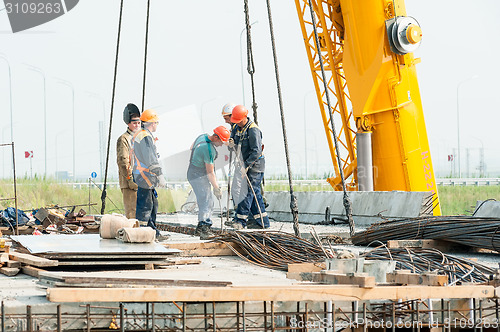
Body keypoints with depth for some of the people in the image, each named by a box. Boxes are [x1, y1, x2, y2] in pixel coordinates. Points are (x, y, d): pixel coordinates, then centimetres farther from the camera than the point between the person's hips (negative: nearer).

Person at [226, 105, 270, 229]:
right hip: (246, 165, 9)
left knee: (248, 192, -10)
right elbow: (235, 145, 16)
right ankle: (263, 222, 13)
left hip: (255, 165, -9)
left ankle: (240, 220, -8)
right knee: (255, 193, 9)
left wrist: (246, 166, -25)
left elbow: (256, 151, -22)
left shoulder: (253, 130, -18)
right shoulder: (237, 128, 8)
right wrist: (231, 144, -9)